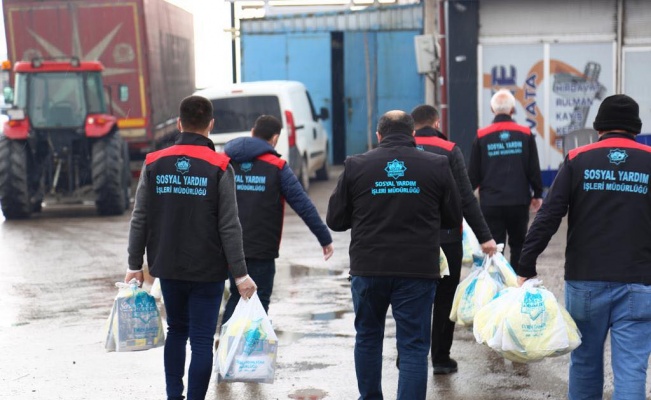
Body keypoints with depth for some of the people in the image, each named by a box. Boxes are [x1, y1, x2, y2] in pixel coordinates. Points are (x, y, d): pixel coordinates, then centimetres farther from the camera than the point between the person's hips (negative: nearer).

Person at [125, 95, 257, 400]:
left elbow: (139, 220, 1)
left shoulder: (155, 164, 0)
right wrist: (240, 274, -6)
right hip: (208, 271, -3)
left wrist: (135, 265, 8)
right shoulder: (218, 167, -9)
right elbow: (229, 227, -11)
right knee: (202, 340, 2)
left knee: (177, 330, 21)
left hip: (168, 268, 3)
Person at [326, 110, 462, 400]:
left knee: (368, 337, 21)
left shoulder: (355, 166, -1)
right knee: (414, 346, 4)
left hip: (368, 268, 1)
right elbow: (453, 219, 6)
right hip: (419, 268, -1)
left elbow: (335, 220, 3)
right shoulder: (437, 166, -1)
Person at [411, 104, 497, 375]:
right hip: (446, 238, -2)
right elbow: (465, 198, -11)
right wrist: (484, 236, -10)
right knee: (445, 299, 9)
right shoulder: (449, 151, -6)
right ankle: (441, 358, 11)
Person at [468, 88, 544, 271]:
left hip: (490, 203, -1)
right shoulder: (525, 134, -1)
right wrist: (537, 195, 16)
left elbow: (474, 174, 0)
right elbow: (534, 169, 2)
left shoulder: (481, 136, -2)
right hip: (519, 201, 1)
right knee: (518, 246, 14)